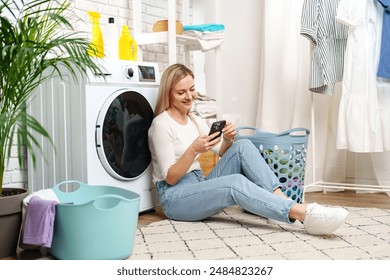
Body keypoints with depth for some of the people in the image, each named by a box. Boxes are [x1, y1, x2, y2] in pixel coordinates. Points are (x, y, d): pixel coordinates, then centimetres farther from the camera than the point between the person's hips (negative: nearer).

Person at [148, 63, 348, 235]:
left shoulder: (194, 121, 12)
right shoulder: (162, 124, -12)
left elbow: (223, 152, 11)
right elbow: (170, 178, -14)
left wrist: (228, 139, -12)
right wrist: (193, 150, -29)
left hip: (200, 186, 7)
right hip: (175, 198, -7)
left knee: (242, 146, -13)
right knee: (236, 183, -33)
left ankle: (282, 200, -25)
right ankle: (305, 215, -43)